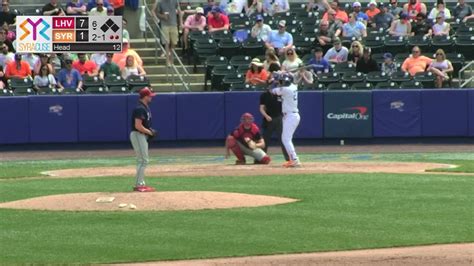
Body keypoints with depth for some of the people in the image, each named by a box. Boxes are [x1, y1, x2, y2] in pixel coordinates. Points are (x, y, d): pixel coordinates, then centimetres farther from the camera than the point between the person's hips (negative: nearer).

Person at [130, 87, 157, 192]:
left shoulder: (145, 107, 13)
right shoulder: (140, 109, -19)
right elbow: (138, 126, -24)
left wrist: (150, 130, 8)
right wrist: (149, 132, -16)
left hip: (143, 136, 10)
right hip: (138, 135, -10)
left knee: (142, 160, 13)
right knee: (143, 160, -10)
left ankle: (140, 184, 17)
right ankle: (139, 185, -9)